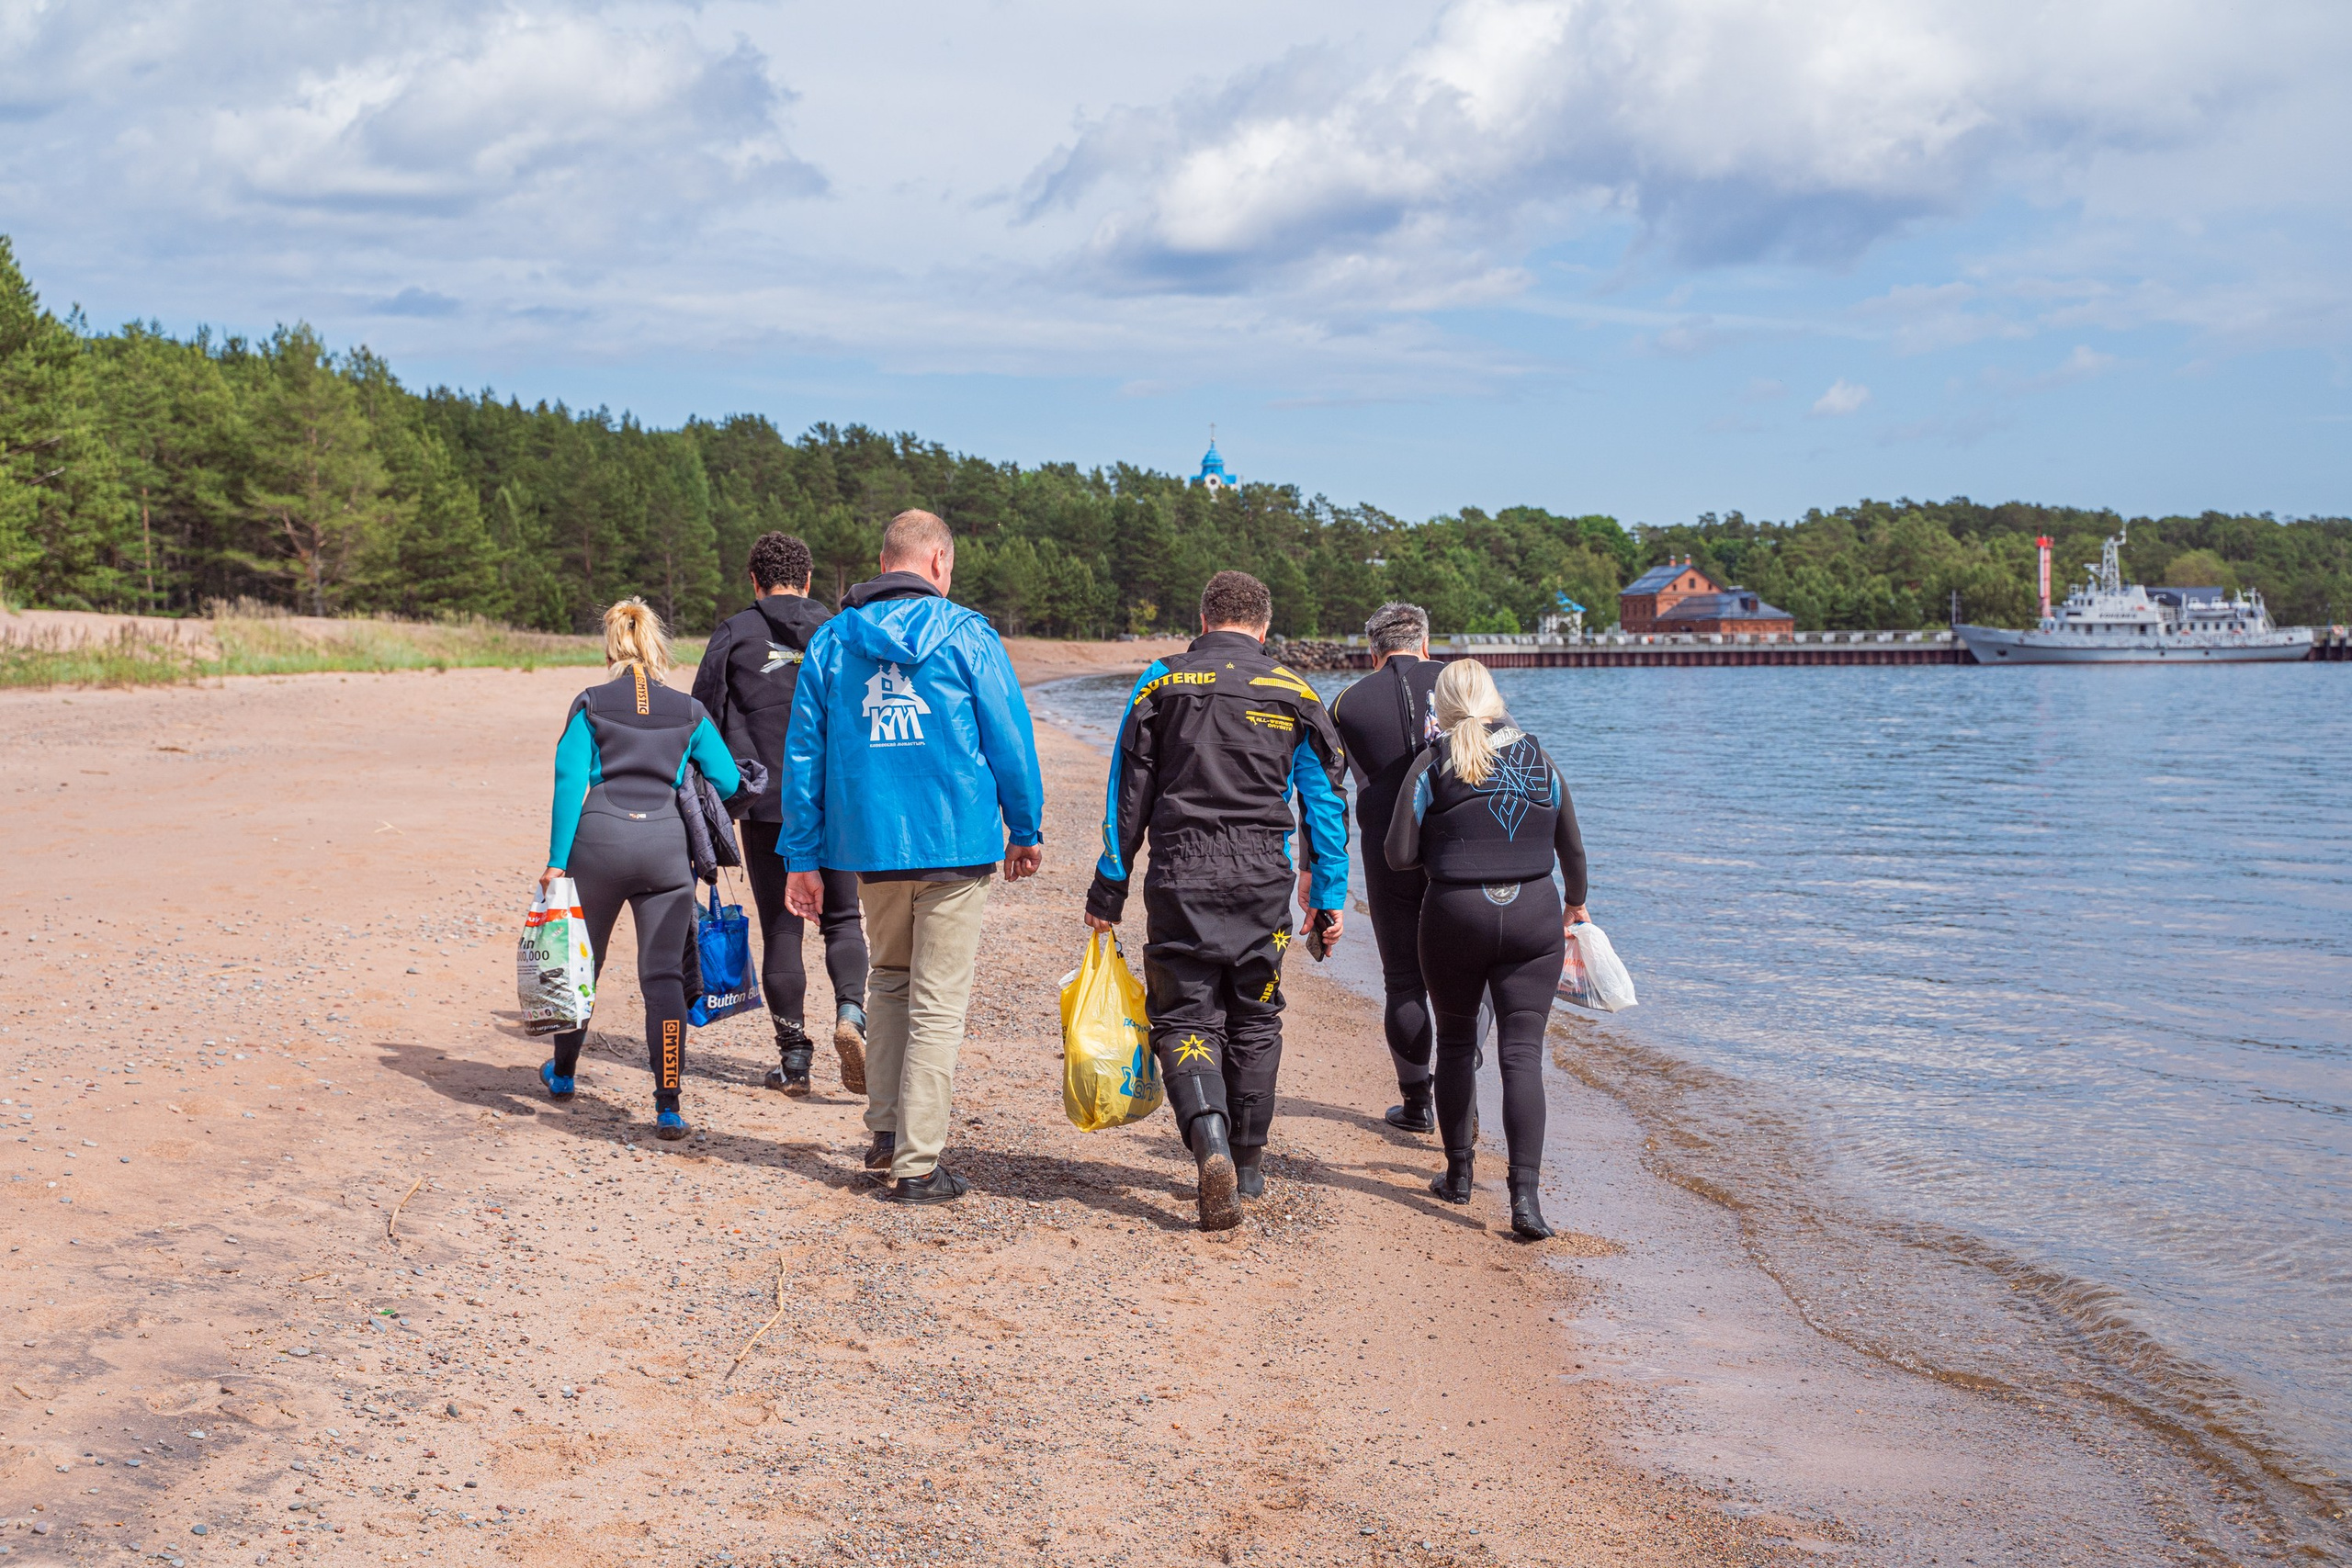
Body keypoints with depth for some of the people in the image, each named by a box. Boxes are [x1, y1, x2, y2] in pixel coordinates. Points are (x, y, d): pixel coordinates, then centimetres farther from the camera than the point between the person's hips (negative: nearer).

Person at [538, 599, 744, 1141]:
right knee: (663, 974, 0)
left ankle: (563, 1073, 38)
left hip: (599, 838, 0)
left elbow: (570, 782, -4)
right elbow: (728, 782, 8)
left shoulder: (589, 705, 6)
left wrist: (557, 860, -5)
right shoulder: (689, 712, 9)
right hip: (666, 844, 0)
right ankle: (668, 1108, -9)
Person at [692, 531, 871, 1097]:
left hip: (765, 804, -1)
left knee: (780, 929, 6)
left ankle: (793, 1056, 8)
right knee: (843, 919, 11)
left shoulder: (734, 634, 2)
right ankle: (850, 1013, -14)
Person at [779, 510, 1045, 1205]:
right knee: (938, 1004, 1)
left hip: (870, 847, 4)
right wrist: (1025, 829, 10)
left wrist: (802, 857, 12)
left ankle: (886, 1130, 21)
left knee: (888, 981, 24)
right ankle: (917, 1164, 2)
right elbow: (1009, 738, -2)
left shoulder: (831, 641, 7)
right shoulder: (965, 634, -3)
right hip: (956, 842, -4)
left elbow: (804, 753, 7)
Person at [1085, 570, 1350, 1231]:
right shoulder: (1294, 694, 7)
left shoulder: (1161, 684, 3)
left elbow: (1128, 794, 2)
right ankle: (1246, 1165, 23)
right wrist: (1329, 897, 14)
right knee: (1254, 1020, 15)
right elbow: (1325, 803, 8)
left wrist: (1109, 887, 7)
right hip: (1262, 880, 2)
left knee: (1185, 1019, 1)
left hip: (1179, 879, -1)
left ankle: (1211, 1147, -22)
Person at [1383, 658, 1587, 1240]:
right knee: (1522, 1053, -2)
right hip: (1534, 919, 1)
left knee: (1455, 1043, 17)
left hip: (1455, 918, -1)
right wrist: (1575, 902, 34)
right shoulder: (1541, 761, 6)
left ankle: (1458, 1173, 26)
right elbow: (1573, 851, 16)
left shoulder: (1433, 765, -4)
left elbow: (1399, 855, -6)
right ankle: (1525, 1195, -14)